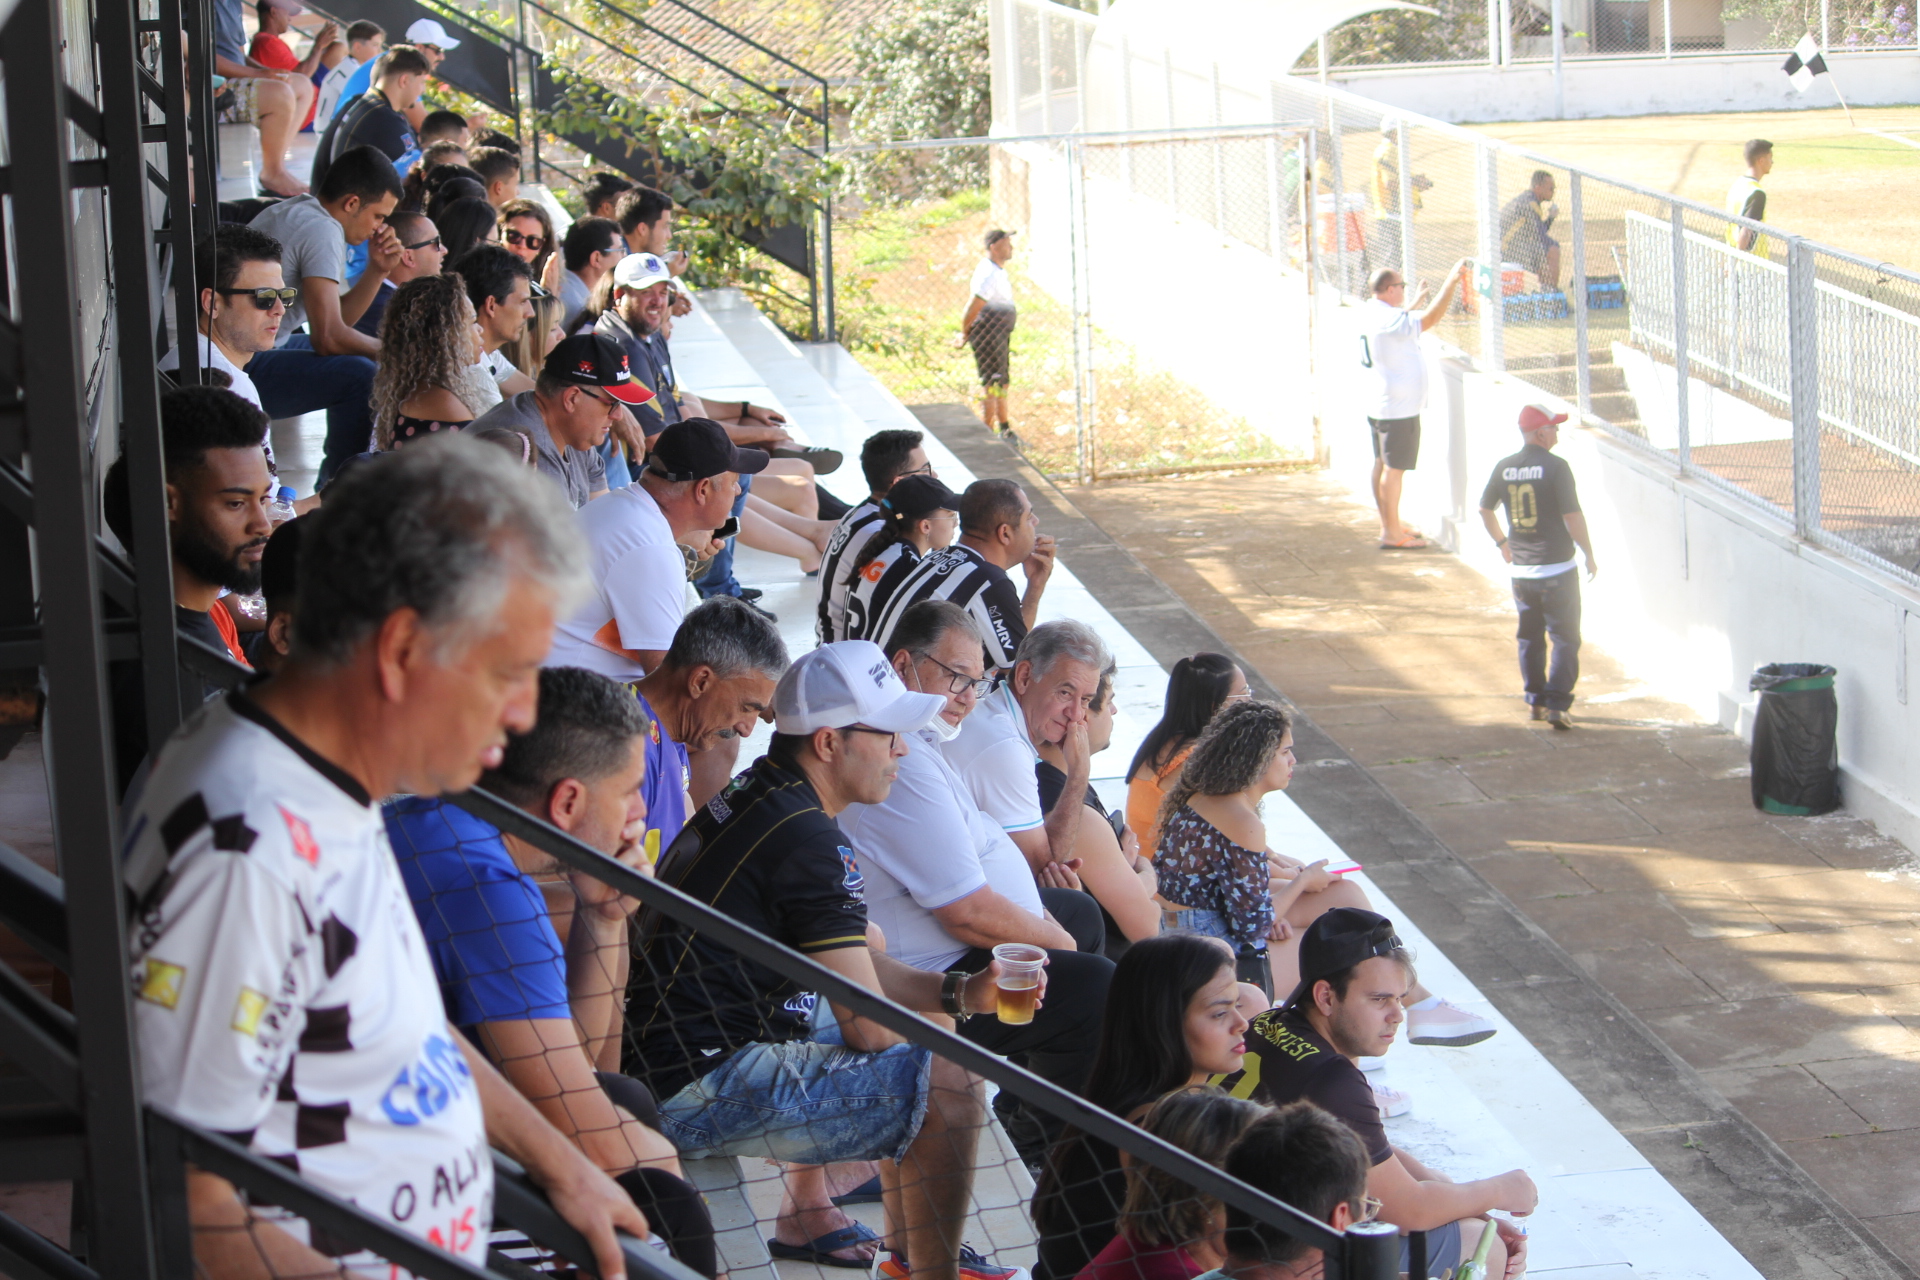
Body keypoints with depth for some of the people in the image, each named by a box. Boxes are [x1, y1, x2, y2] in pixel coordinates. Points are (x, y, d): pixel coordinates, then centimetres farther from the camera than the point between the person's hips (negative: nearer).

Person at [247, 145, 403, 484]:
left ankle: (334, 480, 28)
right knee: (361, 376, -25)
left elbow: (336, 318, 18)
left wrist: (377, 270, 5)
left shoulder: (297, 213, 15)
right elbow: (328, 336, -21)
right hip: (242, 368, -11)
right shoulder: (321, 230, -16)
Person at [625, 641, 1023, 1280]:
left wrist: (960, 993, 7)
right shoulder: (807, 840, -19)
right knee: (948, 1085, -15)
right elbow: (869, 1025, -16)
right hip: (699, 1094, -11)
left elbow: (852, 965, 20)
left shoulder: (756, 798, 13)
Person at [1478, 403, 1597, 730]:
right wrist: (1589, 555, -3)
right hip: (1557, 569, -5)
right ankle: (1557, 704, -7)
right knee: (1565, 639, 1)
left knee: (1530, 637, 17)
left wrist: (1502, 543, 29)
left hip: (1521, 570, 5)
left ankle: (1536, 700, 22)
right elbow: (1573, 517, -16)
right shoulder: (1555, 467, -15)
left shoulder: (1504, 467, 3)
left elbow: (1485, 510, 14)